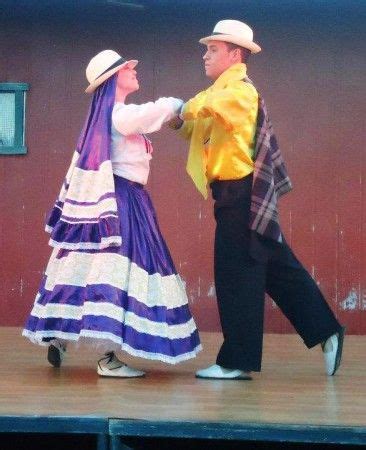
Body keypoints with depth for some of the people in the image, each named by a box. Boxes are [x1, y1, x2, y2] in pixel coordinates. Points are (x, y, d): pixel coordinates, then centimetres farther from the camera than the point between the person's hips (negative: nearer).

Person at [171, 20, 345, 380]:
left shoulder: (240, 90, -11)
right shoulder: (223, 93, 20)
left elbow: (204, 106, -32)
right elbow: (199, 128, 20)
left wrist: (184, 110, -13)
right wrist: (179, 122, 1)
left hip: (241, 193, -10)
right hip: (238, 194, 10)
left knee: (237, 276, -5)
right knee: (277, 269, 12)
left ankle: (237, 361, 0)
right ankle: (325, 331, 17)